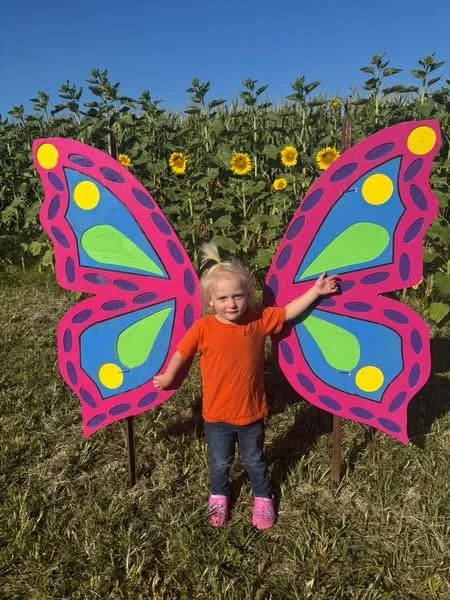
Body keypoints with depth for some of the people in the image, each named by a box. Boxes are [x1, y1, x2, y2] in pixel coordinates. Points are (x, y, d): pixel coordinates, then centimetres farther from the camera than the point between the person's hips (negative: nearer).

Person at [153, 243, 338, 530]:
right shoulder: (203, 328, -19)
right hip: (217, 415, -1)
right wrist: (168, 378, 8)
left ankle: (263, 498, 49)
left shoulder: (259, 320, -12)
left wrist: (315, 291, -5)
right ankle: (219, 497, 51)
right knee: (220, 463, 23)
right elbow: (182, 353, -4)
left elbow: (288, 312, -1)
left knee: (254, 461, 24)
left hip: (252, 412, 1)